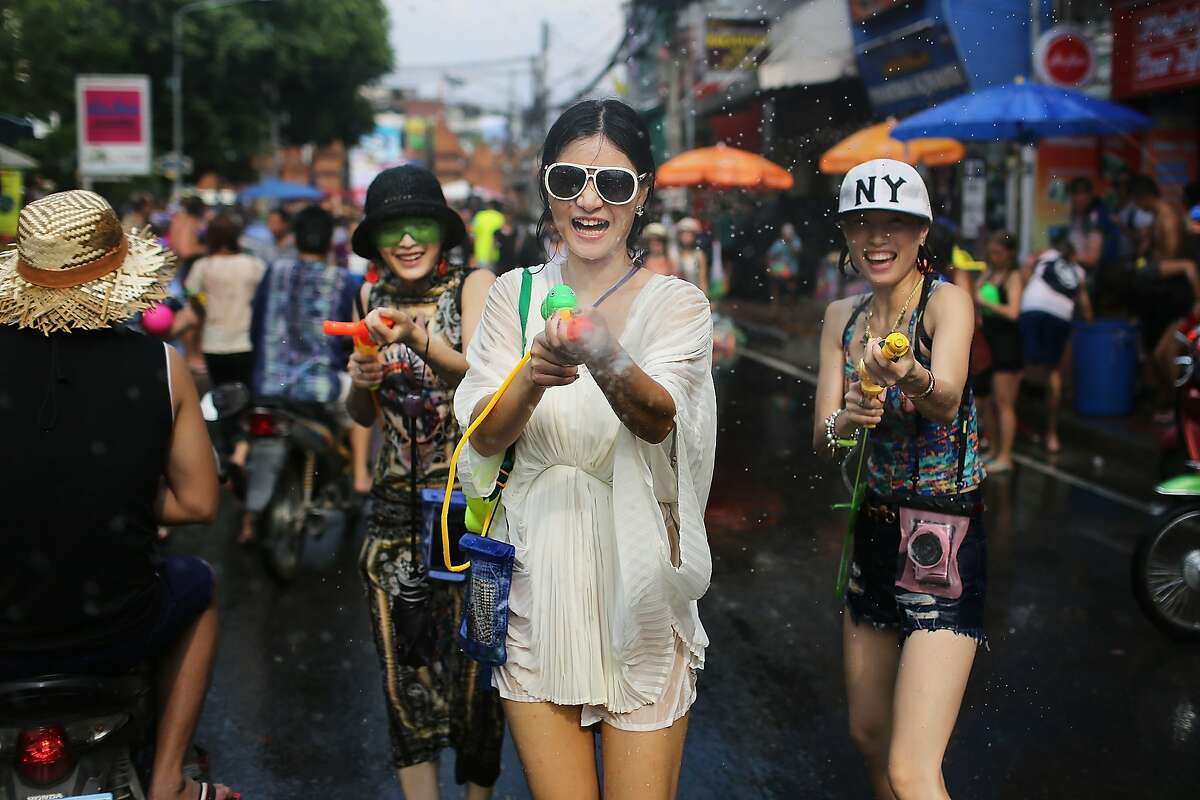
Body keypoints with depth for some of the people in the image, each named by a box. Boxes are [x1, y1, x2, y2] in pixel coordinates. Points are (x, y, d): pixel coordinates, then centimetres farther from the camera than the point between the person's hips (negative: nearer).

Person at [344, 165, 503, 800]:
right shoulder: (371, 300, 9)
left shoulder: (473, 285, -3)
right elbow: (363, 416, 14)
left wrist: (416, 340, -34)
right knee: (404, 668, 5)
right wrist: (359, 383, -7)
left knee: (473, 656, 1)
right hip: (395, 505, 4)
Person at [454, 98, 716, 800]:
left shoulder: (678, 304, -3)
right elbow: (485, 437, -7)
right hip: (536, 582, 2)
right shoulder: (514, 295, 4)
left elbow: (658, 418, -22)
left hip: (639, 581, -1)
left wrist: (607, 362, -44)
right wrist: (532, 379, -29)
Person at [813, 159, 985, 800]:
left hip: (945, 539, -6)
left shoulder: (947, 301, -13)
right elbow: (820, 438, -3)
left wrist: (912, 379, -55)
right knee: (868, 734, 19)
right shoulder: (842, 316, 4)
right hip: (872, 534, 6)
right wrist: (844, 422, -26)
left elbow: (948, 397, -32)